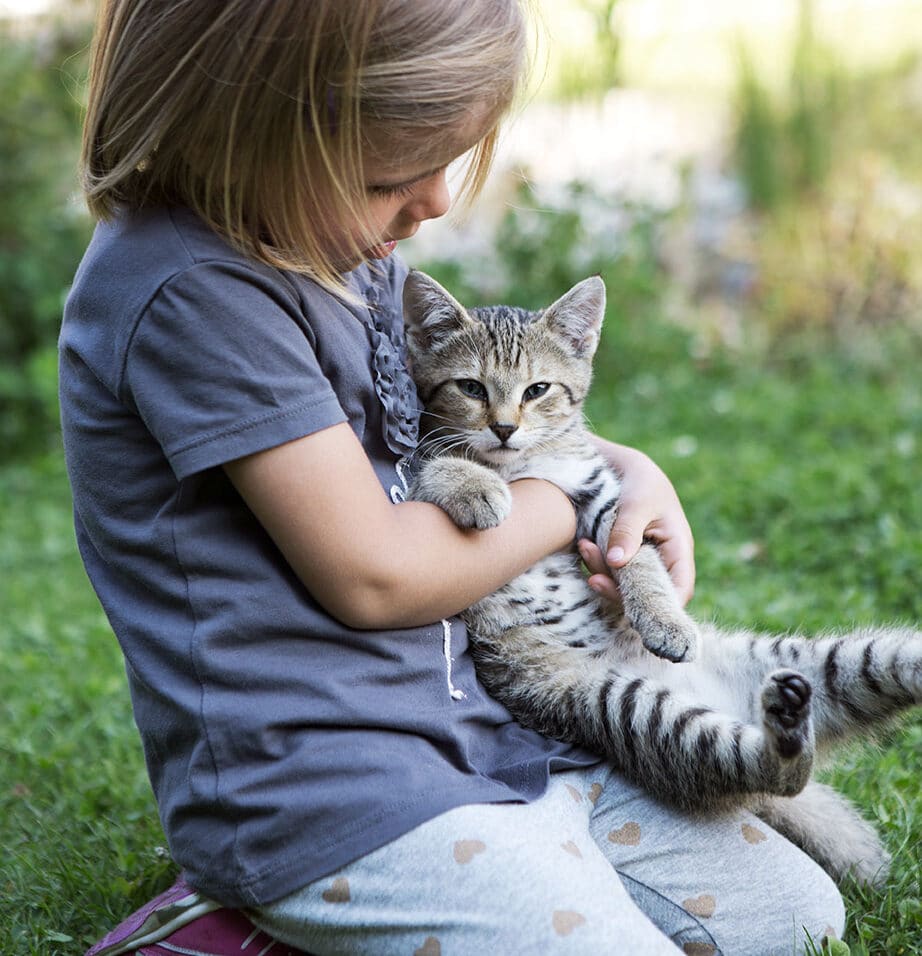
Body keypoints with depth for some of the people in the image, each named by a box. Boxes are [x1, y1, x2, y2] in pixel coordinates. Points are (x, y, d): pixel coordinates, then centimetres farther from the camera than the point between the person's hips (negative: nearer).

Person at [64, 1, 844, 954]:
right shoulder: (193, 291, -20)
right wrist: (568, 501, -3)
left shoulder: (341, 238, 8)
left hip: (466, 728, 10)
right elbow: (372, 576, -20)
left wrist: (629, 467, 8)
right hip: (313, 777, -9)